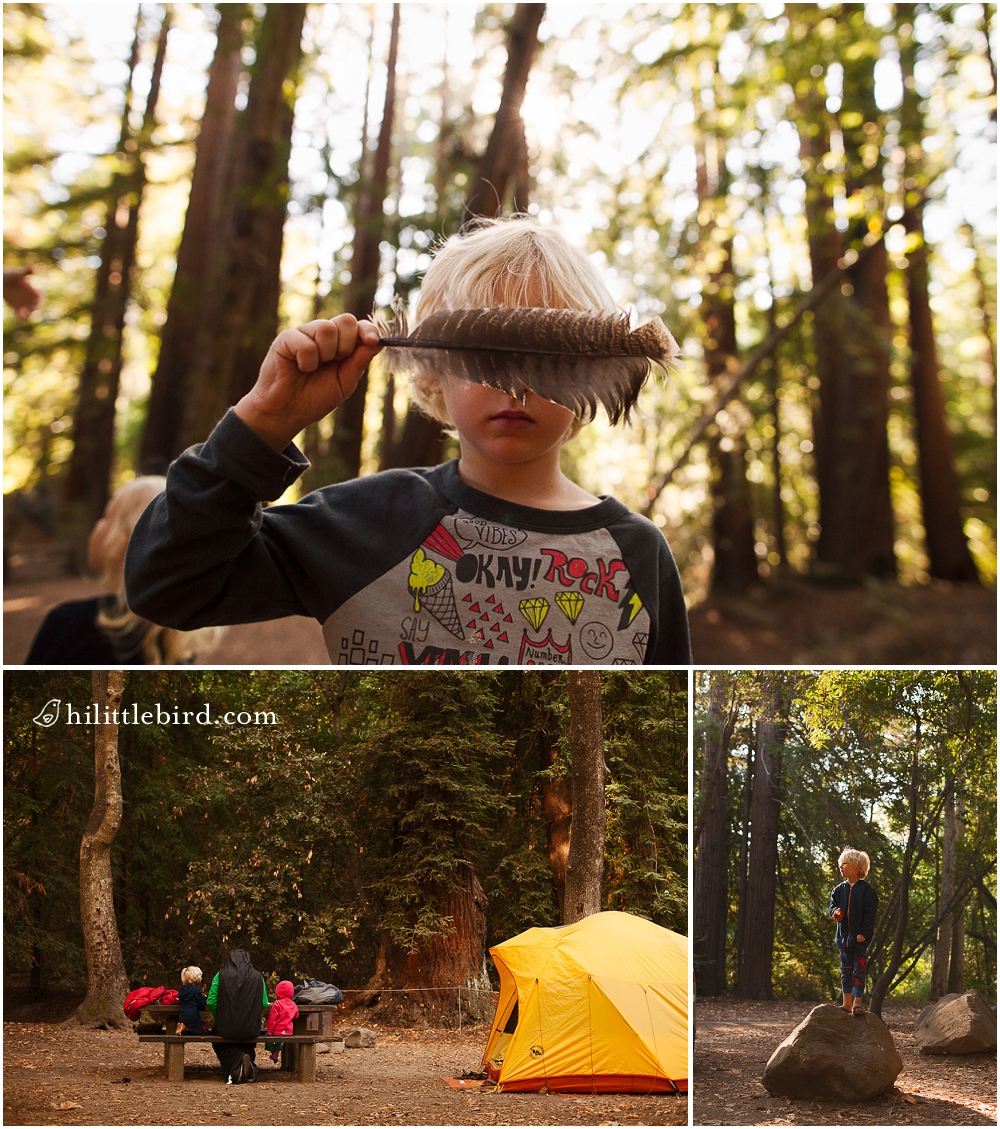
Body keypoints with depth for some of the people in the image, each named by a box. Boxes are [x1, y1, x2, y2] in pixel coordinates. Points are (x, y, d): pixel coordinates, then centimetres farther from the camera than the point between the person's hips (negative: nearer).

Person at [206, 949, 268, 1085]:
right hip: (251, 1030, 2)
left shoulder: (221, 975, -5)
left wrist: (220, 1019, 10)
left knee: (219, 1045, 29)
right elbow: (264, 1004, 3)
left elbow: (211, 1002, -7)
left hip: (226, 1029, -2)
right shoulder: (257, 976, -1)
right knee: (248, 1049, 32)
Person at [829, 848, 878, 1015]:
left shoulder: (865, 890, -7)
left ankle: (857, 1001, 3)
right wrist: (835, 912, -11)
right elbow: (832, 906, 13)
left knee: (859, 969, -1)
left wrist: (864, 932, -16)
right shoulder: (839, 889, 8)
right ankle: (847, 1002, 14)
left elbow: (870, 913, -9)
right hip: (844, 935, 5)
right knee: (845, 970, 9)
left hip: (860, 938, -5)